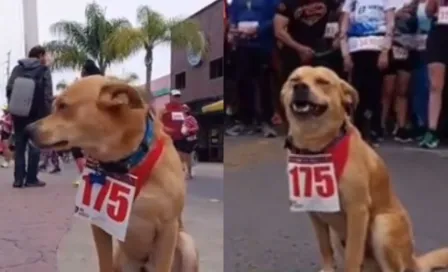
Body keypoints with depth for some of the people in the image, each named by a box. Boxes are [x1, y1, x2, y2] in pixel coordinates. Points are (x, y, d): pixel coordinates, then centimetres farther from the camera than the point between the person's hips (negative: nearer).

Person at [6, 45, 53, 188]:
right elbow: (48, 94, -9)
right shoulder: (43, 70, -2)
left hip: (18, 112, 4)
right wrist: (48, 113, -6)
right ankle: (31, 179, 1)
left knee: (19, 145, 10)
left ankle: (18, 178, 9)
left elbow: (9, 88, 4)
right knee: (35, 145, 3)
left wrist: (13, 107, 10)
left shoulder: (17, 68, 10)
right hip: (36, 113, -4)